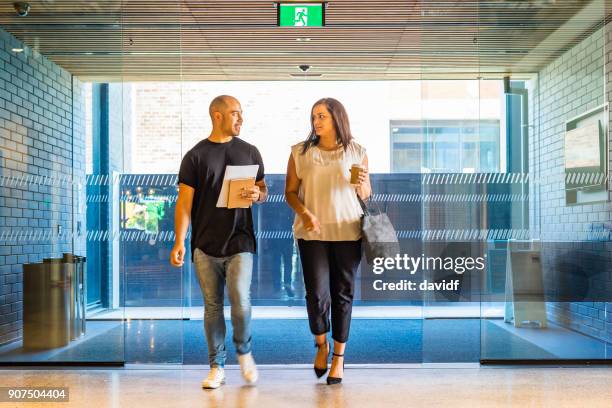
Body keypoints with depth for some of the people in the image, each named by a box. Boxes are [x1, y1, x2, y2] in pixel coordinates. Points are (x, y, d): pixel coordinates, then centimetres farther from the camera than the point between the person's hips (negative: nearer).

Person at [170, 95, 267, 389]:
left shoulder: (249, 152, 9)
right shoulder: (196, 155, 3)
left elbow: (263, 190, 16)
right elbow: (185, 201, 0)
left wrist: (257, 194, -9)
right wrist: (179, 241, -8)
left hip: (240, 242, 0)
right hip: (205, 244, 0)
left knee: (241, 302, -11)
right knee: (212, 306, 6)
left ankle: (244, 351, 17)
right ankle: (216, 367, 17)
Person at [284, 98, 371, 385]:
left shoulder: (356, 153, 3)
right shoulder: (300, 153, 2)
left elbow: (366, 196, 9)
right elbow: (290, 192, 4)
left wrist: (361, 183, -13)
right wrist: (304, 213, -14)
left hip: (347, 232, 1)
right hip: (312, 232, 0)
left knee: (343, 293, 5)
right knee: (317, 293, -7)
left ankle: (339, 356, 21)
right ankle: (321, 344, 22)